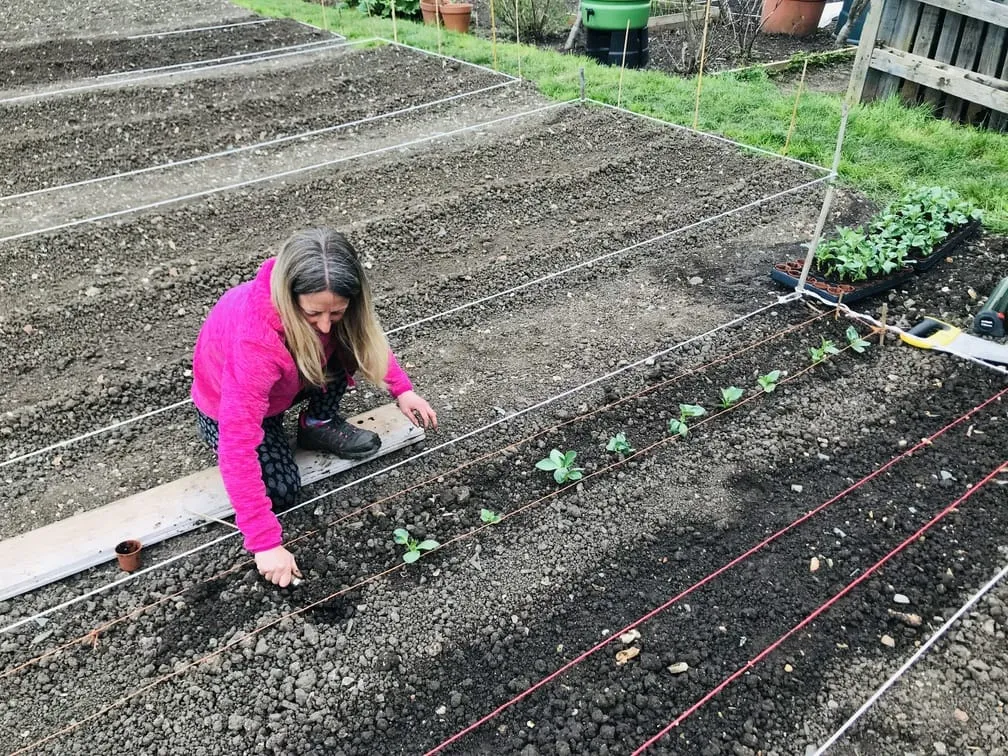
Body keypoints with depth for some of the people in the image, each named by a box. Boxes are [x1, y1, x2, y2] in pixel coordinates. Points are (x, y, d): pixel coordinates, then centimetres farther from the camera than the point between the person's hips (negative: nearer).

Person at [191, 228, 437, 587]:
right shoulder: (254, 342, -45)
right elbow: (237, 447, -43)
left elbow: (364, 333, -2)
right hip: (229, 408, -4)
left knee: (346, 346, -21)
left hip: (284, 382, 4)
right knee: (282, 492, -18)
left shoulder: (322, 300, -27)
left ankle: (319, 425, 3)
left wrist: (402, 389, -11)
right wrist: (265, 543, -42)